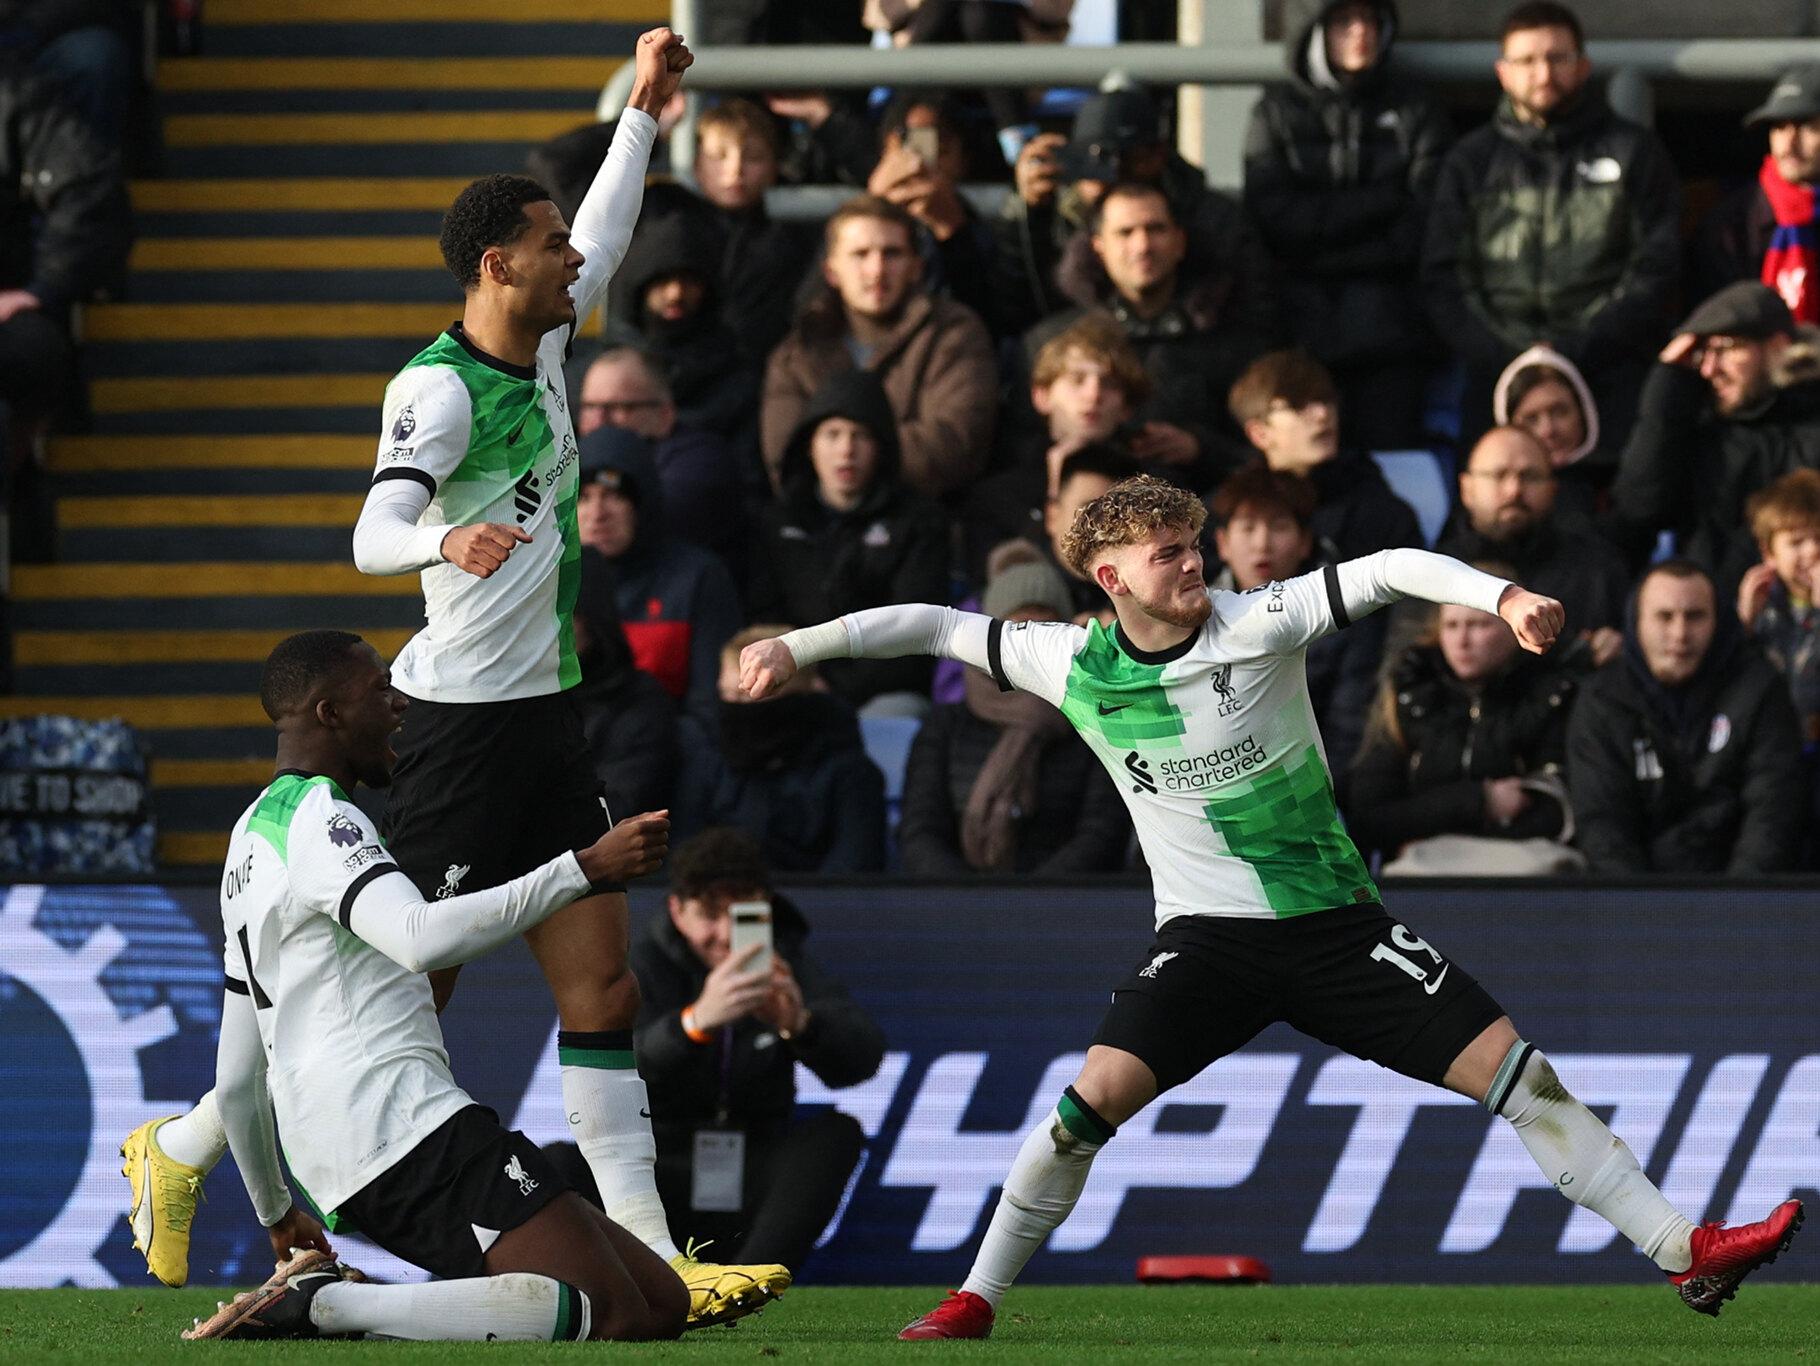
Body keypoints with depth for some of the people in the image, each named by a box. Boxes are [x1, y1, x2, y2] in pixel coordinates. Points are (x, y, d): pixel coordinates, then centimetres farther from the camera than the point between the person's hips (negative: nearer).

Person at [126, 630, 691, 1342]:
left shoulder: (249, 836, 25)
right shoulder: (318, 817, -6)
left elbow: (237, 1078, 30)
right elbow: (422, 938, -27)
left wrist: (277, 1213, 40)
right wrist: (586, 867, -26)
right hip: (406, 1129, -10)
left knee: (664, 1303, 6)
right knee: (617, 1316, -19)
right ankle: (330, 1306, -19)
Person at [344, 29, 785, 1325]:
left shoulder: (543, 344, 9)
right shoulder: (438, 389, -17)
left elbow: (603, 242, 30)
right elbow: (373, 534, -31)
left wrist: (644, 112, 30)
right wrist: (449, 539, -51)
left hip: (547, 719, 9)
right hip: (461, 727, -9)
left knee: (603, 987, 1)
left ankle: (647, 1248, -2)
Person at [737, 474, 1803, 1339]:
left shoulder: (1254, 628, -11)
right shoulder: (1073, 667, -4)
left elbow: (1388, 572, -19)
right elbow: (938, 627, 8)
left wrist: (1502, 597, -35)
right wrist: (797, 646, 4)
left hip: (1334, 921, 0)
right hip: (1207, 933, 1)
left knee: (1513, 1070, -8)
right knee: (1097, 1094, -21)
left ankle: (1686, 1251, -3)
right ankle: (975, 1302, -7)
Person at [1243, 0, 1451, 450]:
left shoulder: (1414, 109, 10)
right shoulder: (1278, 113, 10)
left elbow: (1427, 223, -1)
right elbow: (1275, 220, -2)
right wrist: (1384, 203, -5)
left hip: (1391, 332, 0)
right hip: (1303, 325, 0)